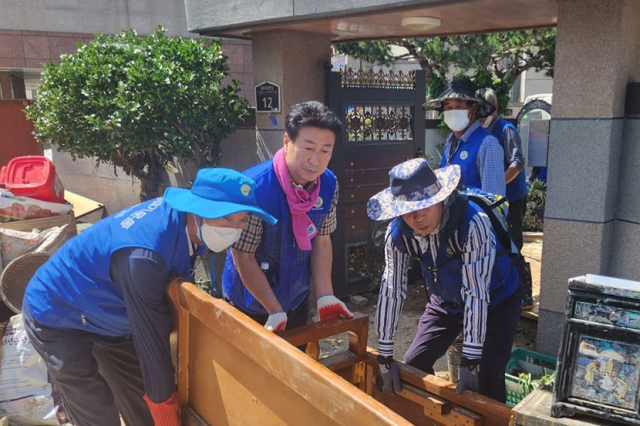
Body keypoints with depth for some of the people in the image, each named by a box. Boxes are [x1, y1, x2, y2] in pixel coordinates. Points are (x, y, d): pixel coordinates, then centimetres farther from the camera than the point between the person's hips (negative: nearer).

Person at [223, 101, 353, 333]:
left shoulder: (329, 185, -13)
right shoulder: (254, 187, -30)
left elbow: (321, 240, -2)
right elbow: (243, 257, -23)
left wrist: (326, 297, -9)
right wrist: (275, 312, -21)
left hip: (297, 300, 5)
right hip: (249, 304, -5)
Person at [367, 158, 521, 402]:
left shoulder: (473, 222, -36)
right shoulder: (398, 232, -21)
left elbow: (476, 292, -35)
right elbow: (391, 289, -18)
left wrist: (470, 362, -32)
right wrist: (385, 357, -14)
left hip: (494, 301, -4)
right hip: (446, 300, 4)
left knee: (487, 380, -14)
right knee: (413, 364, 5)